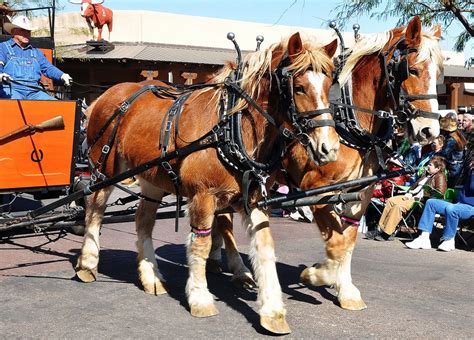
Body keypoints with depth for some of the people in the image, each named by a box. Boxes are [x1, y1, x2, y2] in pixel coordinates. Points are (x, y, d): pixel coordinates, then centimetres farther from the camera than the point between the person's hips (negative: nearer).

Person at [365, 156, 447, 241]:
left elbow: (440, 193, -19)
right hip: (413, 196, 10)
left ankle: (387, 234, -25)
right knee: (391, 201, 0)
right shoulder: (427, 174, 22)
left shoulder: (440, 176, -6)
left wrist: (423, 195, -20)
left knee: (399, 206, -28)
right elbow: (415, 184, 30)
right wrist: (409, 193, 10)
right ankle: (380, 228, -3)